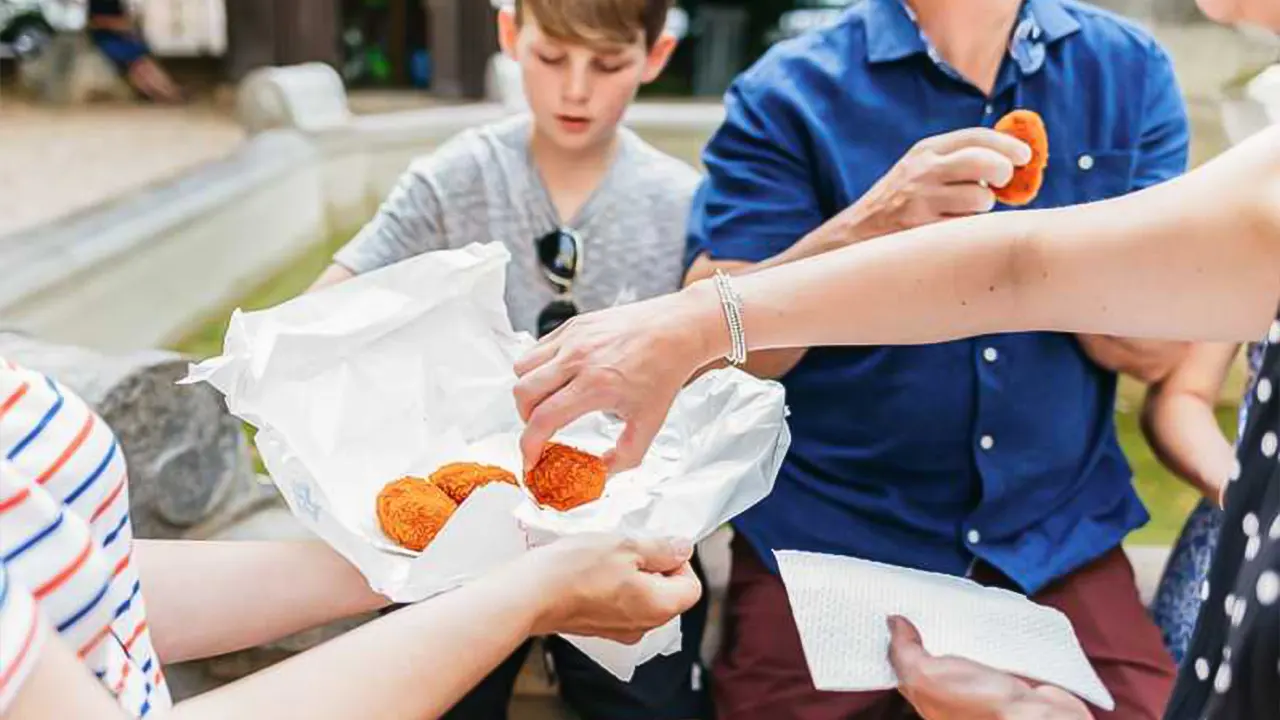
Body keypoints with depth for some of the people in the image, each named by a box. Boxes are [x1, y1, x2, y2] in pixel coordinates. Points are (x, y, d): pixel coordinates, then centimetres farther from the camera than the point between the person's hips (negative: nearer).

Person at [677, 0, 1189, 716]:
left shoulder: (1132, 71, 0)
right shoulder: (789, 94, -8)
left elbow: (1157, 348, -4)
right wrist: (865, 227, -31)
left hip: (1061, 540, 3)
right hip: (824, 538, -2)